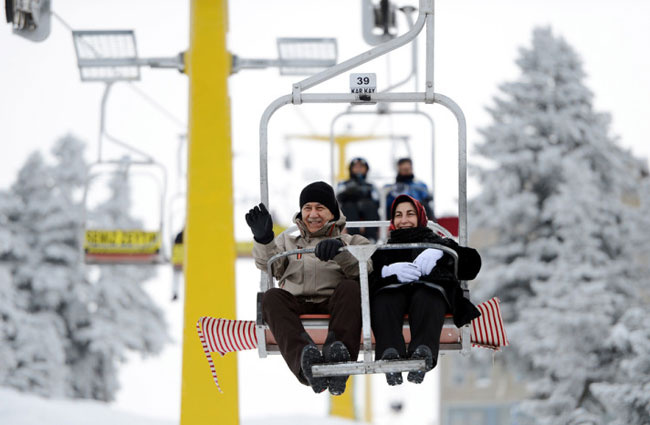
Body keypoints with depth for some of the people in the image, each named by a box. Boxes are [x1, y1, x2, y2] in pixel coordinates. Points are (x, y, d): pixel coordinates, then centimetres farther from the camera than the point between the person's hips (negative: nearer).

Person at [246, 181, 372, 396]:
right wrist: (263, 239, -10)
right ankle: (304, 360, -58)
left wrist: (341, 253, -17)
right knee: (272, 296, -32)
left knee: (350, 287, -33)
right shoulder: (287, 241, 33)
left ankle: (338, 354, -57)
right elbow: (269, 266, 11)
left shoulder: (350, 242, 27)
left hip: (333, 304, -1)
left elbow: (363, 271, 3)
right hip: (297, 303, 1)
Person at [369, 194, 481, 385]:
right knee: (383, 303, -39)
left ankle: (423, 351, -69)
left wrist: (439, 253, 2)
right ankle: (390, 353, -65)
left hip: (430, 285, -1)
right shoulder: (383, 249, 42)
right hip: (392, 287, 1)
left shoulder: (436, 242, 39)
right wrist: (390, 271, -5)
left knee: (425, 300, -41)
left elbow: (472, 262, 20)